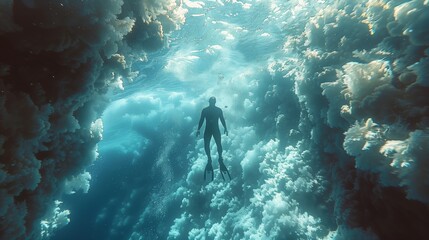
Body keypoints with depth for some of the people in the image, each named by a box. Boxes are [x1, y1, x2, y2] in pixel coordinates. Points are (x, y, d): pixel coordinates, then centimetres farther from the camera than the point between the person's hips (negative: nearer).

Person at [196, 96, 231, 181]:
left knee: (218, 144, -10)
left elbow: (222, 120, 5)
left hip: (216, 130, 0)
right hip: (208, 130, 1)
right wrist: (198, 130, 0)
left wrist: (225, 128, -3)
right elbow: (201, 120, 5)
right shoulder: (204, 110, 4)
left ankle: (220, 158, 7)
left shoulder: (219, 110, 4)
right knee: (206, 145, -5)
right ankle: (209, 158, 14)